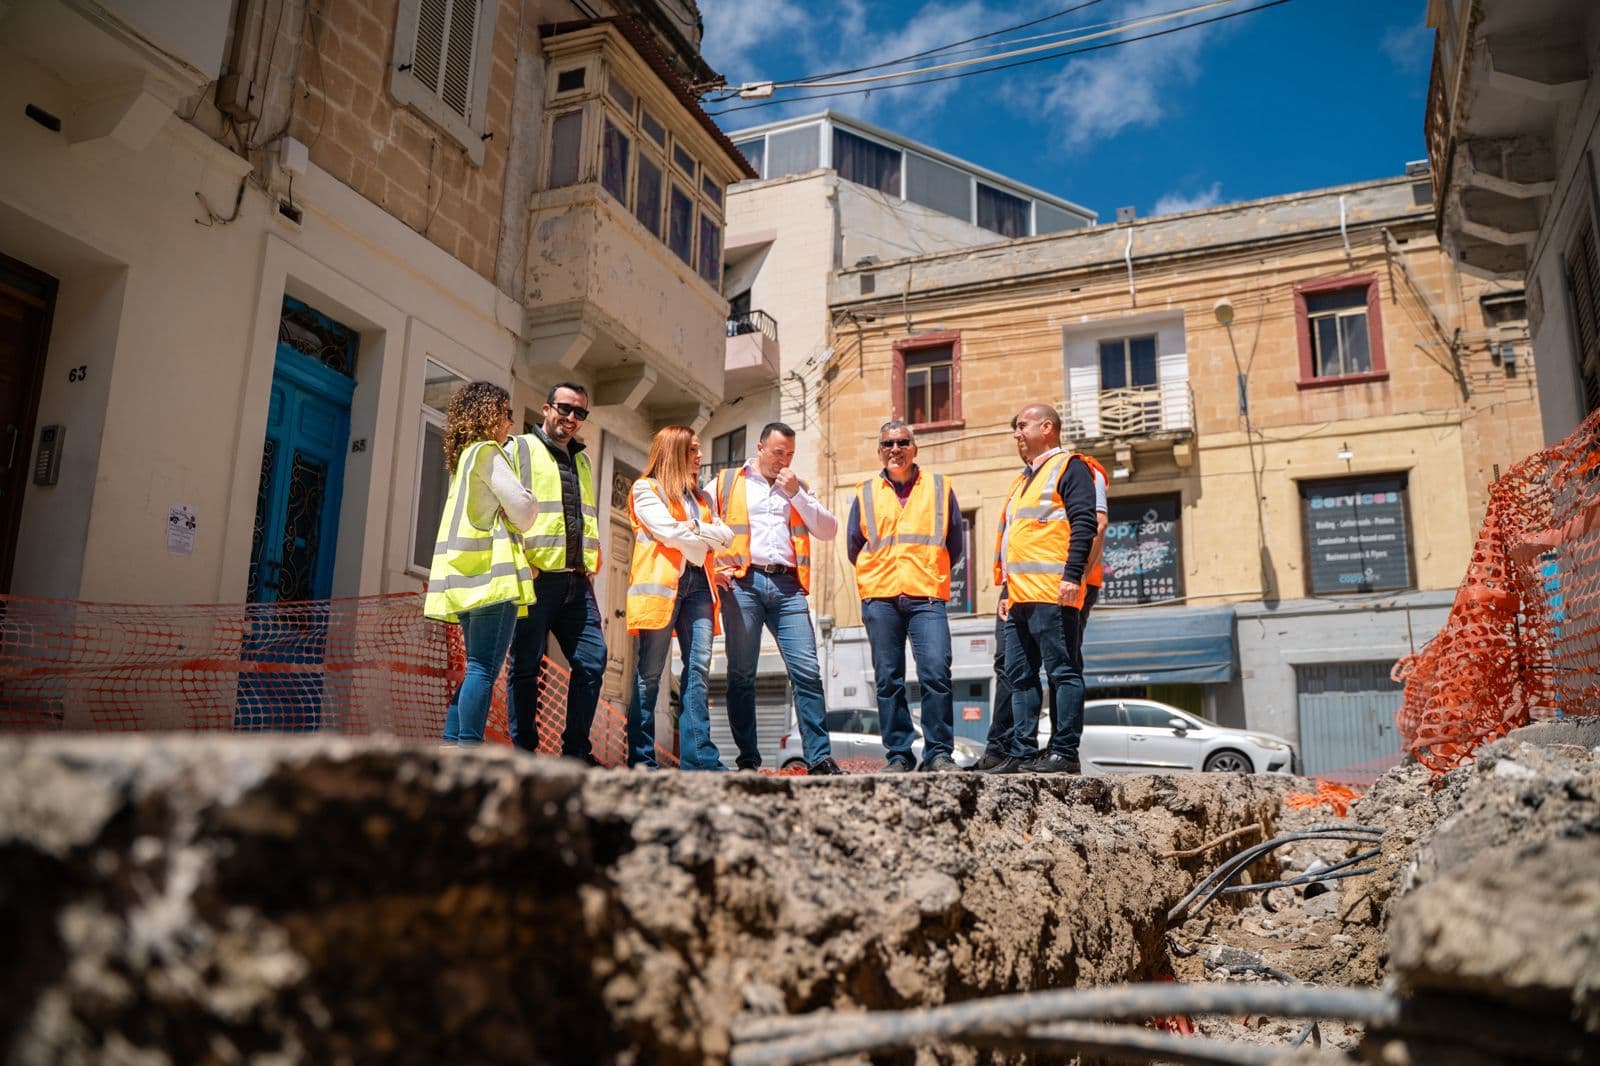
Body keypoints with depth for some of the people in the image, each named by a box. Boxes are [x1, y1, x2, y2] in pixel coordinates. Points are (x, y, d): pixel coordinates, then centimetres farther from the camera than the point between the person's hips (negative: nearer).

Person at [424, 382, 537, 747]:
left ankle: (452, 746, 8)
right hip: (493, 571, -9)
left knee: (476, 668, 10)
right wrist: (524, 514, 12)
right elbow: (521, 506, -10)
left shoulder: (463, 457, 23)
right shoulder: (486, 451, -4)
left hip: (469, 574, 9)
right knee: (484, 669, -12)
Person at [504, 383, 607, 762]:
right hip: (535, 577, -6)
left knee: (592, 660, 1)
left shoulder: (582, 460, 23)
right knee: (526, 667, -1)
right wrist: (521, 563, -13)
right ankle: (524, 752, 6)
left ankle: (576, 750, 10)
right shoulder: (521, 449, 3)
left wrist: (590, 564, 14)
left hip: (577, 580, 6)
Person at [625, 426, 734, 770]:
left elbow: (726, 536, 10)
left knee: (698, 668, -3)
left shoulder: (702, 497, 23)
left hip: (697, 584, 6)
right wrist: (703, 537, 2)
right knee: (649, 674, -3)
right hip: (659, 583, -5)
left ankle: (700, 757, -4)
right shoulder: (645, 489, 5)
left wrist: (693, 529, -5)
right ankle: (640, 758, 1)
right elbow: (668, 531, -10)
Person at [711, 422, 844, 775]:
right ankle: (748, 759, 8)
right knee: (741, 674, 0)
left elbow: (828, 531, 10)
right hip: (743, 583, -2)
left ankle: (819, 757, -6)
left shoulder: (799, 488, 21)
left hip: (787, 586, 2)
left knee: (807, 672, -8)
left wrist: (796, 493, 1)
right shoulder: (725, 483, 14)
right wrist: (716, 566, -6)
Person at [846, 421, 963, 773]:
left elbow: (954, 546, 16)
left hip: (927, 598, -1)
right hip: (879, 599, 2)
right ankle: (898, 754, 10)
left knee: (936, 673, -13)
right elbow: (854, 548, 20)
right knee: (888, 680, 3)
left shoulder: (940, 488, 12)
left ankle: (939, 752, -4)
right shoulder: (866, 493, 14)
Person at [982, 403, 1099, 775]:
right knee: (1020, 676, 8)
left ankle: (1064, 752, -4)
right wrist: (1006, 589, 22)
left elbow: (1084, 523, -11)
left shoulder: (1069, 467, 1)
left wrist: (1072, 574, -20)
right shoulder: (1022, 480, 27)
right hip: (1020, 597, 9)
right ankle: (1021, 753, 12)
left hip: (1053, 593, -9)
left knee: (1063, 671, -6)